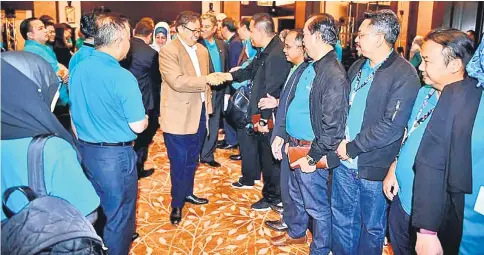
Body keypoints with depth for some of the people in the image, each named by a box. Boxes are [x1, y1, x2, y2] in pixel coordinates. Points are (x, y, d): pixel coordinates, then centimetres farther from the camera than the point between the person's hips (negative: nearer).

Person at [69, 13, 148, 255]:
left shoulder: (78, 70, 0)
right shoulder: (122, 77, -22)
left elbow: (74, 112, 11)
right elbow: (137, 126, -19)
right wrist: (144, 118, 3)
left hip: (85, 150, 8)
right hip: (116, 154, -7)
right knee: (119, 216, 11)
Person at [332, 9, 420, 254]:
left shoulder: (404, 75, -16)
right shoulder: (357, 67, 7)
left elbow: (391, 127, -22)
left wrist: (352, 148, -16)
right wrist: (339, 141, -2)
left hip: (373, 167, -6)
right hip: (344, 161, 7)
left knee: (372, 226, 14)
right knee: (341, 218, 20)